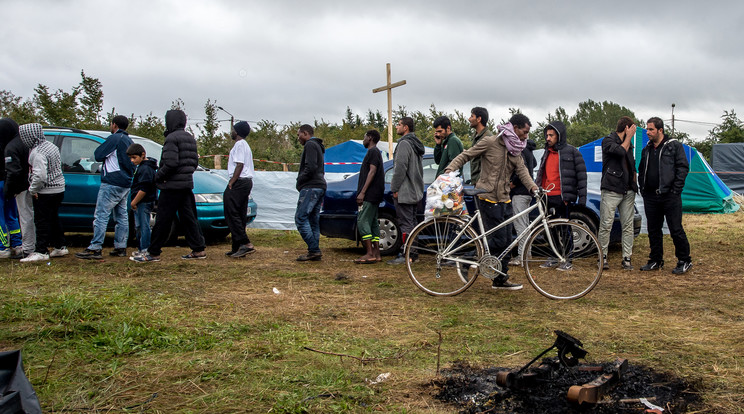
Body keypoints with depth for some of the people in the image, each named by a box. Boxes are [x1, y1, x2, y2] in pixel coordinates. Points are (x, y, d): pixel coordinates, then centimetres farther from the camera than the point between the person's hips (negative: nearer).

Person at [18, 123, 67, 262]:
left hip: (45, 192, -9)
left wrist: (33, 189, -15)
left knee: (42, 221, -3)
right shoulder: (50, 145, 9)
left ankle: (41, 252, 0)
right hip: (58, 188, 9)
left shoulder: (37, 153, -20)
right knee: (53, 219, 18)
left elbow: (40, 175, -29)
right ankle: (60, 247, 25)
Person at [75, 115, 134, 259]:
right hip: (125, 184, 9)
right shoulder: (129, 141, 17)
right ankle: (121, 247, 13)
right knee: (121, 217, 10)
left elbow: (98, 155, -10)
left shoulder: (114, 138, -11)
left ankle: (95, 248, -10)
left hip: (112, 183, -9)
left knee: (101, 215, -8)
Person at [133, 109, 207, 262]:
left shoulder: (172, 138, -13)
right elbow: (195, 162, 17)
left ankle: (153, 253, 2)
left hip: (172, 186, -9)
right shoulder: (190, 138, 15)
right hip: (187, 184, 9)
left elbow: (170, 163, -22)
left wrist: (158, 176, -9)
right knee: (188, 218, 12)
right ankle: (198, 250, 12)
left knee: (163, 220, -3)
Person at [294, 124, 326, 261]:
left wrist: (300, 180, -7)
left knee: (300, 218, -12)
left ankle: (314, 250, -16)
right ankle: (315, 252, 7)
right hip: (319, 187, 10)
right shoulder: (317, 146, 26)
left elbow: (311, 167, -20)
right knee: (313, 220, 8)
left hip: (311, 187, -10)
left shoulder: (310, 145, -7)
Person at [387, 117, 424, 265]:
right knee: (412, 223, 13)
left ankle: (405, 255, -7)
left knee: (406, 224, -8)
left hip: (404, 192, -10)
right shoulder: (417, 144, 18)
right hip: (415, 192, 10)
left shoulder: (404, 143, -14)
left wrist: (395, 189, -16)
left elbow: (400, 168, -21)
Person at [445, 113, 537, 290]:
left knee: (506, 242, 8)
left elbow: (522, 171, 1)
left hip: (504, 200, 8)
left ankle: (500, 280, 17)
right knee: (499, 240, -11)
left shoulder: (516, 151, 12)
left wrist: (533, 187, -18)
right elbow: (465, 156, -7)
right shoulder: (490, 142, -9)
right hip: (488, 199, -8)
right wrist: (450, 169, -22)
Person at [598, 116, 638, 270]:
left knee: (628, 226, 4)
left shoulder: (628, 142, 20)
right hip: (611, 189, -7)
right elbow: (620, 151, -21)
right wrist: (629, 137, -7)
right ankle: (603, 257, 2)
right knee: (606, 225, -7)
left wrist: (634, 183, 17)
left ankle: (626, 258, 8)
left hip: (628, 191, 7)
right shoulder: (608, 140, -2)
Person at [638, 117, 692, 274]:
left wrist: (675, 189, -11)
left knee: (676, 230, -4)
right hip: (650, 197, 6)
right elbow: (641, 171, 24)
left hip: (670, 196, -6)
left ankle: (685, 261, 8)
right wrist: (642, 189, 13)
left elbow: (683, 167, -6)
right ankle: (656, 260, 20)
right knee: (653, 230, 10)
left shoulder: (674, 146, -2)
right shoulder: (646, 150, 16)